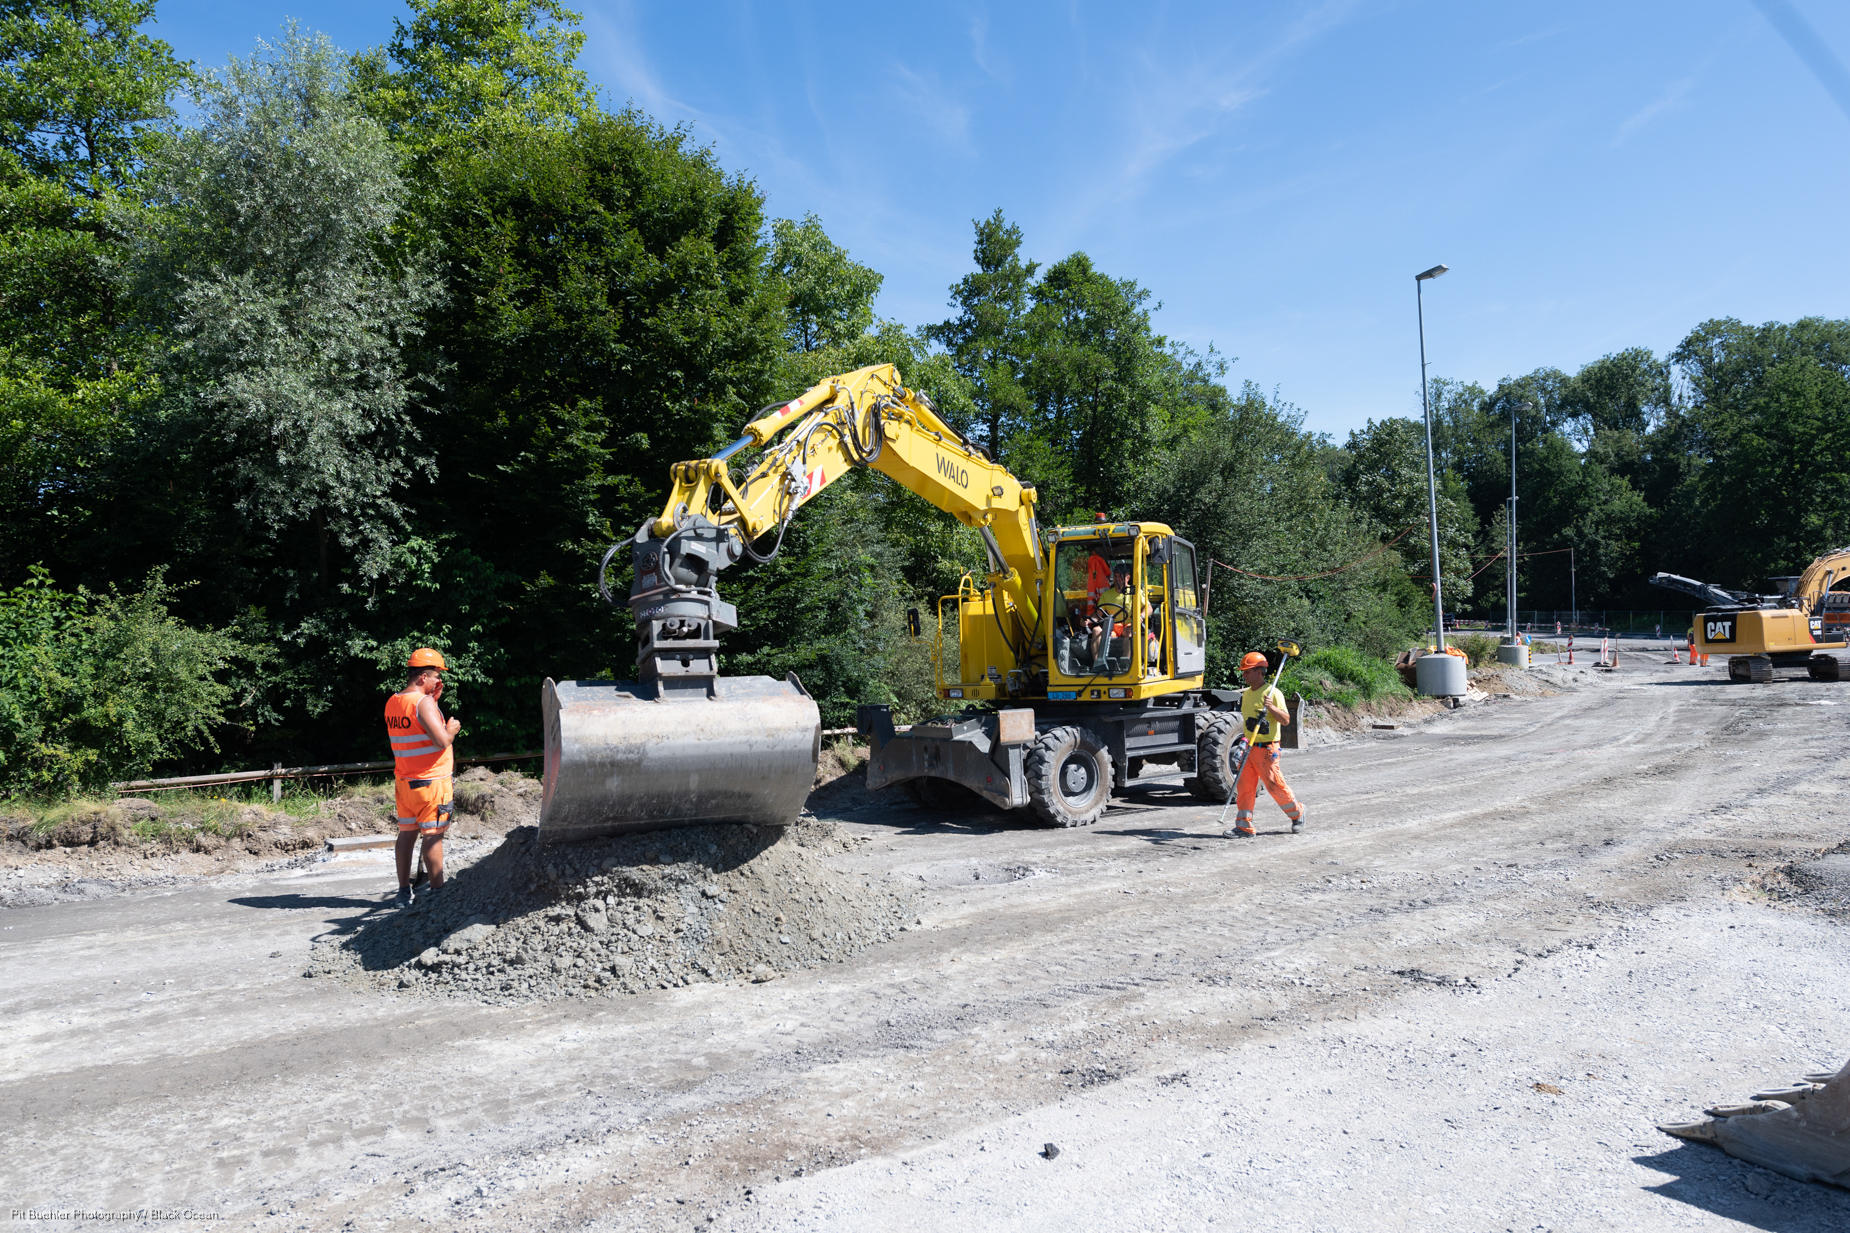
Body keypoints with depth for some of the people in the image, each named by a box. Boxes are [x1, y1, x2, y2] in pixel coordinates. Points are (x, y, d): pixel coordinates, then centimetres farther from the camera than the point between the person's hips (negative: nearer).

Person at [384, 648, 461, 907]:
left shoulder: (392, 703, 10)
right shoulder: (423, 702, -17)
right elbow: (441, 740, -25)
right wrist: (452, 729, -5)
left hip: (404, 781, 8)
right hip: (431, 781, -8)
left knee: (406, 833, 12)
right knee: (433, 836, -2)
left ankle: (404, 891, 16)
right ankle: (437, 890, 3)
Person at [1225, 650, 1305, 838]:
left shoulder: (1273, 693, -11)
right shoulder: (1246, 694, 13)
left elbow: (1286, 720, -16)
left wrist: (1271, 707, -31)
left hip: (1267, 749, -7)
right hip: (1250, 748, 7)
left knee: (1275, 785, -1)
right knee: (1244, 786, 1)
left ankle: (1297, 813, 23)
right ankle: (1244, 826, 4)